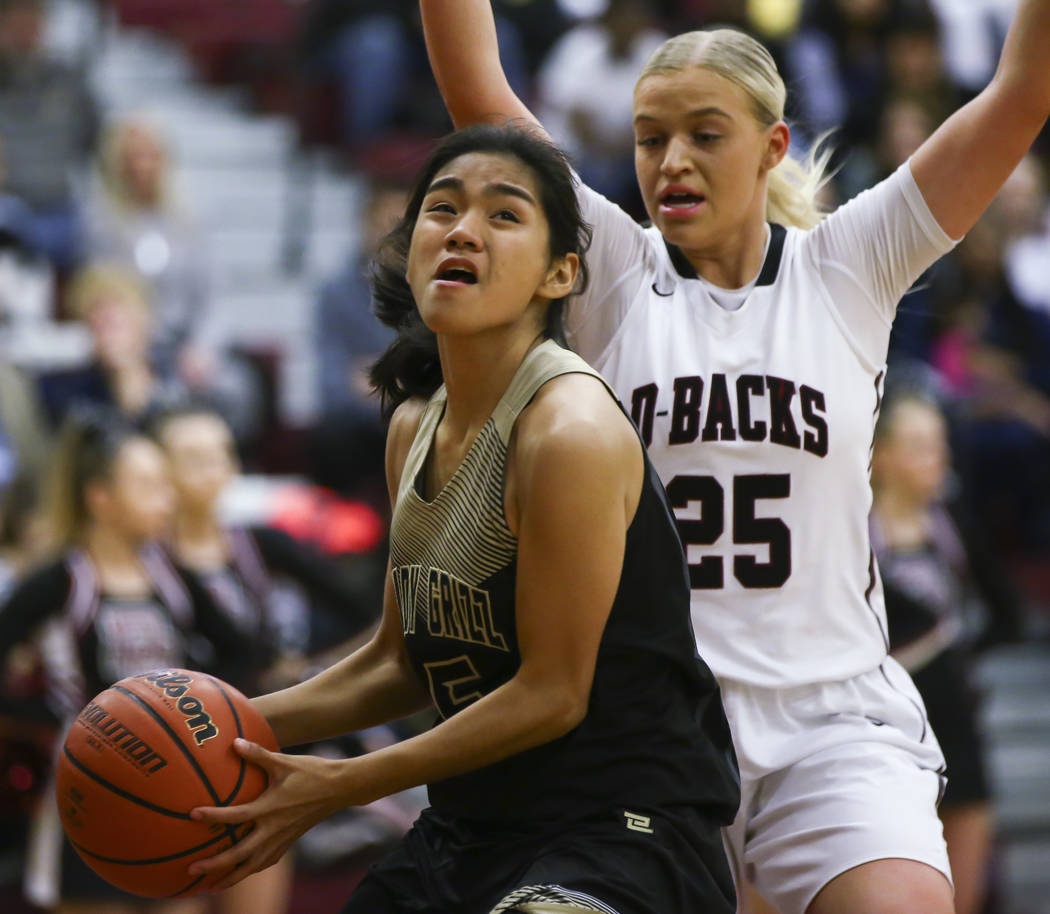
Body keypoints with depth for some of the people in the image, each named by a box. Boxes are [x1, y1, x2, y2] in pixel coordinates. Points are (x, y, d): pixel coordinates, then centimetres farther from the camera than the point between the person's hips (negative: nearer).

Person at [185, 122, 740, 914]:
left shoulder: (571, 432, -18)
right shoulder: (415, 428, 8)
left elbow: (551, 694, -17)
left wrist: (340, 786, -14)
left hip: (621, 833, -8)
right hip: (470, 832, 8)